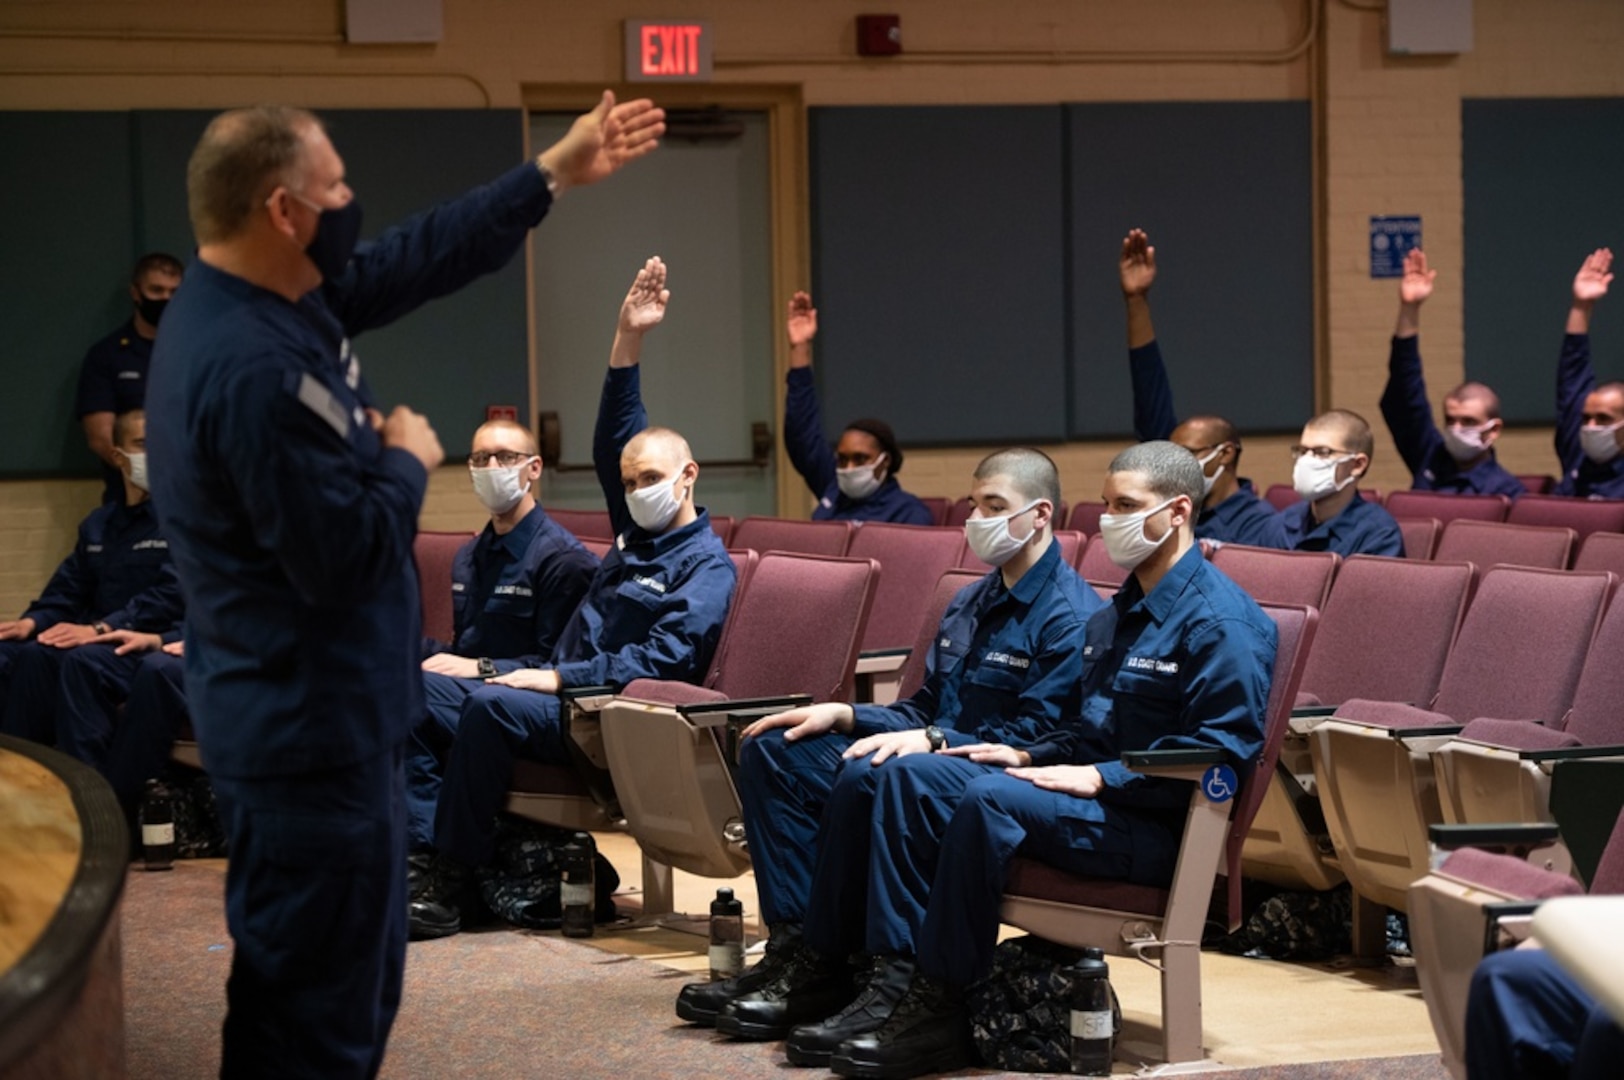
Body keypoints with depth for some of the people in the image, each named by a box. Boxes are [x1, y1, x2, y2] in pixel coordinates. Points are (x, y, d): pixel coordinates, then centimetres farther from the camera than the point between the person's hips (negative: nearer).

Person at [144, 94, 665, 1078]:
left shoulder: (272, 300, 5)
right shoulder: (253, 368, -28)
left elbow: (416, 258, 18)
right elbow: (346, 556, -27)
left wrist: (554, 176, 20)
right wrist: (407, 462, -9)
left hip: (319, 717, 11)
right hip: (311, 733, -11)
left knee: (350, 993, 21)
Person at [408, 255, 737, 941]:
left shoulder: (706, 568, -5)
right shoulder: (638, 534, 19)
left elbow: (663, 659, -17)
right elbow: (613, 439, 20)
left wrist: (561, 677, -20)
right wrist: (627, 340, 9)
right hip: (567, 691, 9)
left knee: (492, 705, -32)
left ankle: (452, 885, -28)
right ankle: (427, 852, -23)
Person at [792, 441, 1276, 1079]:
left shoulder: (1222, 621, -10)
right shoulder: (1116, 615, 23)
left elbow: (1221, 752, -19)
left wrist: (1101, 778, -20)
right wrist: (1031, 755, 9)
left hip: (1153, 828, -10)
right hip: (1087, 791, 10)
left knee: (992, 801, -33)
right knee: (911, 778, -6)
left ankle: (940, 1014, -29)